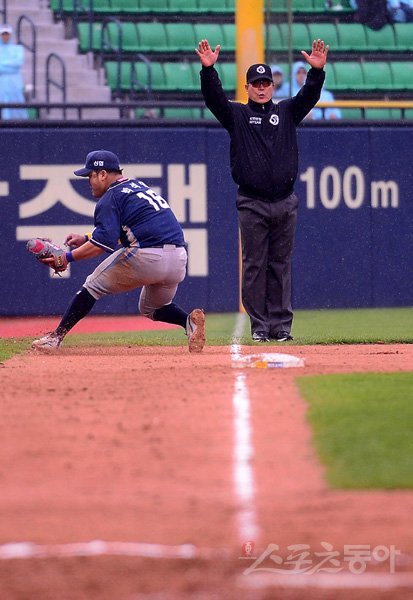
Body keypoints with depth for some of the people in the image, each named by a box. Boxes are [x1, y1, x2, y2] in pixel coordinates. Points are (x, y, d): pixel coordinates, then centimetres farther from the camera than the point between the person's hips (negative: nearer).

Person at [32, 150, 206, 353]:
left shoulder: (110, 197, 0)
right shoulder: (139, 186, 26)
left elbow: (104, 242, -14)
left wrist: (68, 257, -10)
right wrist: (86, 239, 29)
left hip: (146, 258, -8)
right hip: (179, 262, 8)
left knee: (94, 285, 9)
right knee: (152, 309, 28)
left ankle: (56, 337, 5)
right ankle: (189, 320, -2)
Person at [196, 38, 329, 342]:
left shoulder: (287, 112, 13)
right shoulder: (237, 114, 7)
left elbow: (309, 96, -1)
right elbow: (214, 97, -8)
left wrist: (317, 71, -20)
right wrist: (208, 69, -25)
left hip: (285, 203, 2)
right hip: (252, 205, -2)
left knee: (281, 265, 5)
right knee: (255, 265, -1)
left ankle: (281, 325, 8)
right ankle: (259, 325, 2)